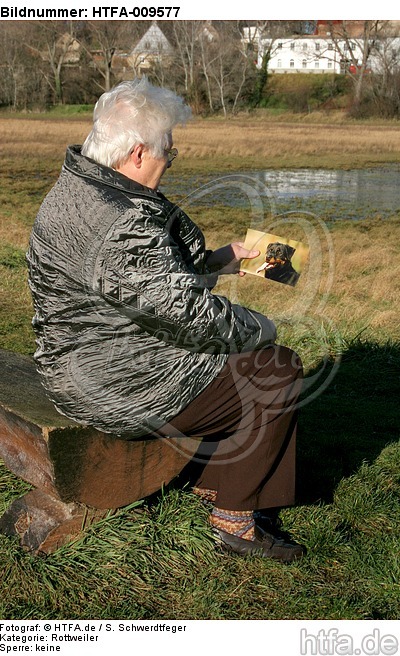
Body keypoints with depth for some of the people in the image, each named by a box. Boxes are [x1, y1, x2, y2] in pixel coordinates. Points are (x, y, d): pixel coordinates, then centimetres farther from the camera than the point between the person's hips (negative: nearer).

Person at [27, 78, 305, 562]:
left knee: (235, 351, 22)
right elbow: (188, 312, -26)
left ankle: (213, 479, 32)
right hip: (119, 385, -11)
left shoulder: (79, 186, 6)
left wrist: (216, 261, 15)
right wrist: (258, 329, -9)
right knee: (278, 369, 0)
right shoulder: (118, 224, -29)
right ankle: (235, 517, 11)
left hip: (93, 358, 11)